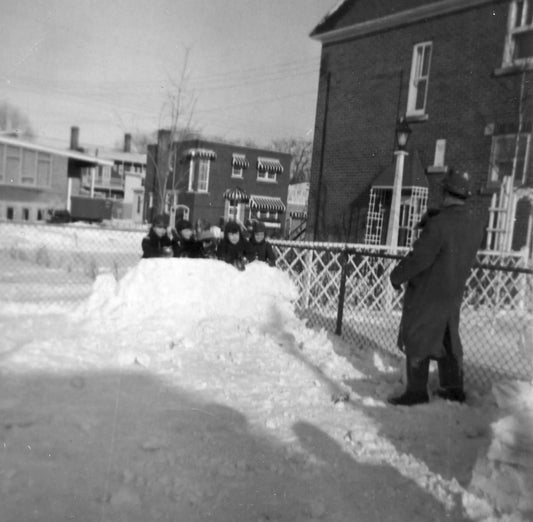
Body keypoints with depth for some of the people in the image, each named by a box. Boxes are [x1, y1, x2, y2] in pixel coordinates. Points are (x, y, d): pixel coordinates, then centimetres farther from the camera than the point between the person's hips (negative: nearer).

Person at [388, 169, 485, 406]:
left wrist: (397, 276, -7)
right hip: (454, 292, 7)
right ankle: (454, 388, 28)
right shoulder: (476, 225, 0)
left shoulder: (439, 223, -24)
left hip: (427, 292, -7)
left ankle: (416, 391, 10)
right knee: (448, 340, 19)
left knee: (416, 339, 4)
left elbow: (419, 258, -23)